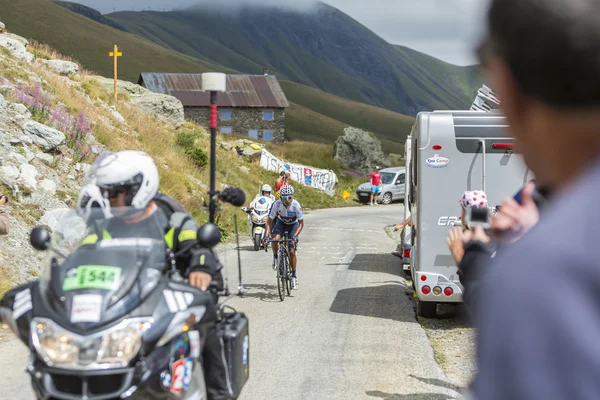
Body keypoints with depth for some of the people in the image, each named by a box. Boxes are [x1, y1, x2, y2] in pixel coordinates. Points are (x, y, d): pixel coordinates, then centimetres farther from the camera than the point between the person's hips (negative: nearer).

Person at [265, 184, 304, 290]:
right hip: (281, 223, 1)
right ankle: (275, 257, -1)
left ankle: (294, 275, 7)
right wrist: (267, 234, -34)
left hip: (293, 225, -1)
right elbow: (270, 220, -21)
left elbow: (301, 223, -25)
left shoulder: (296, 205, -32)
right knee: (274, 239, -31)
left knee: (292, 251, -9)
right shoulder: (277, 204, -29)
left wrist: (295, 235, -39)